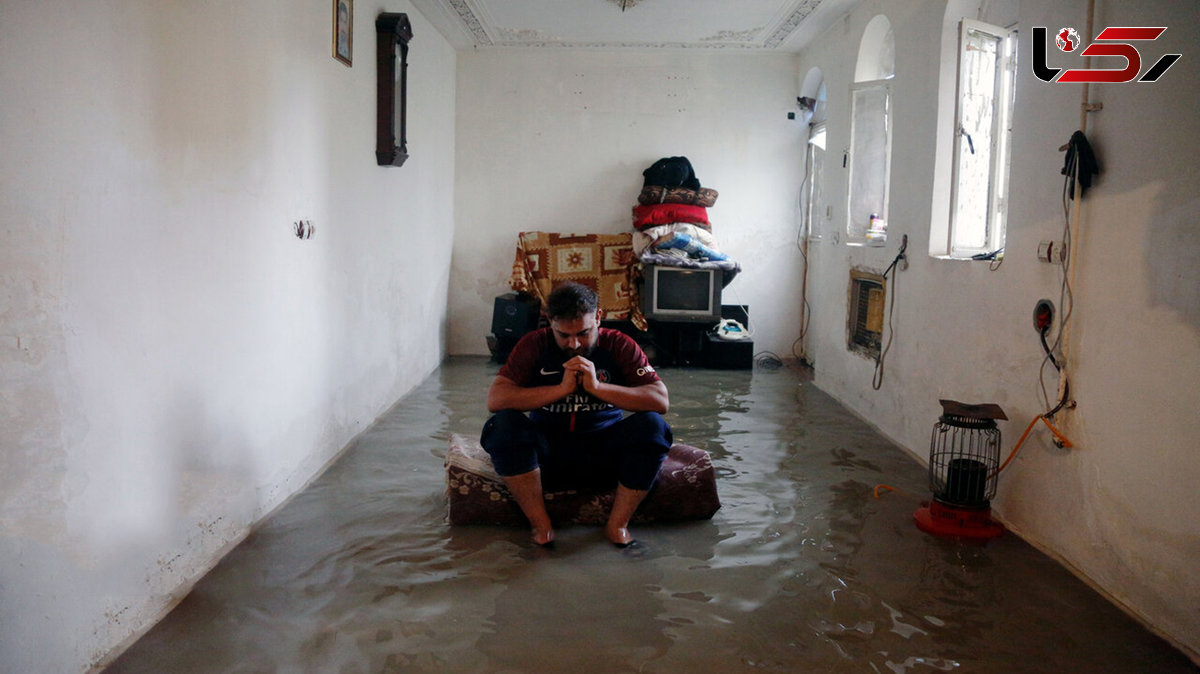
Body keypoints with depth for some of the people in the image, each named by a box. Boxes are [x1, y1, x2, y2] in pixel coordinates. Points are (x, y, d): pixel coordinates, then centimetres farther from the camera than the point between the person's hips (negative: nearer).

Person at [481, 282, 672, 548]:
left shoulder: (618, 345, -2)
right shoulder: (534, 345, -2)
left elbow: (661, 401, -14)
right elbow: (495, 399, -15)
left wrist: (597, 387, -24)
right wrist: (562, 388, -22)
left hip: (604, 456, 0)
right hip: (546, 454, 0)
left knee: (652, 426, -26)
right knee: (502, 424, -27)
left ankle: (618, 523, -12)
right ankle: (540, 523, -15)